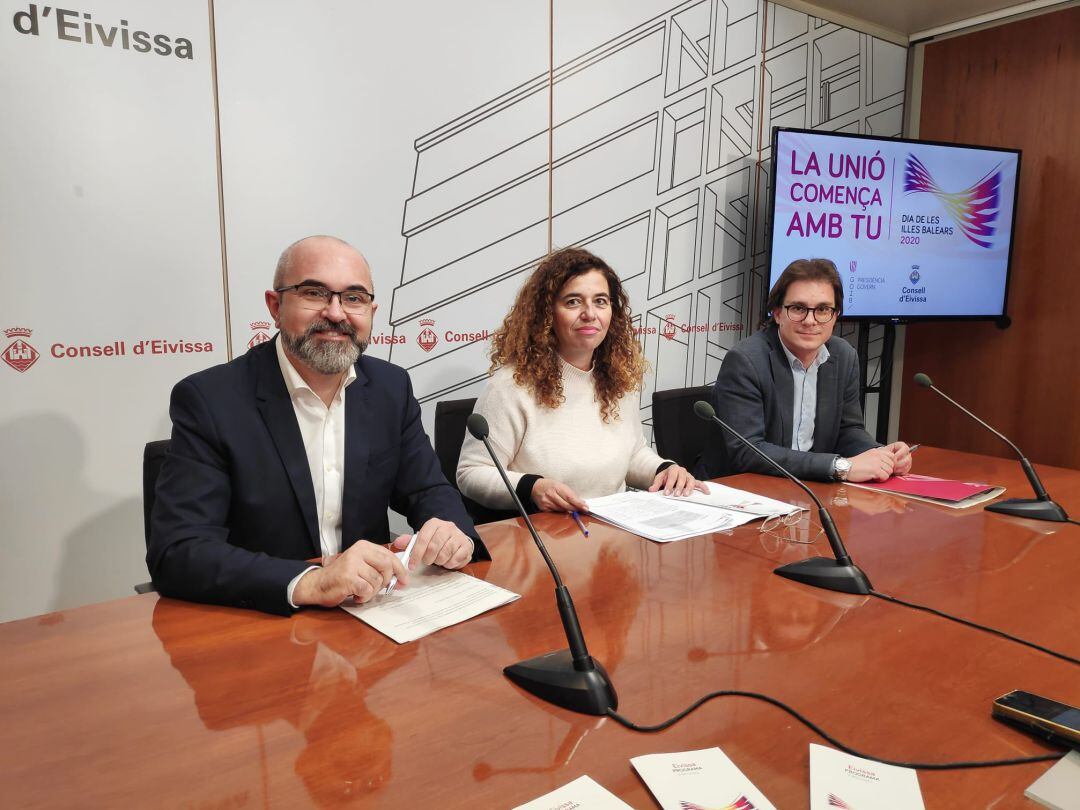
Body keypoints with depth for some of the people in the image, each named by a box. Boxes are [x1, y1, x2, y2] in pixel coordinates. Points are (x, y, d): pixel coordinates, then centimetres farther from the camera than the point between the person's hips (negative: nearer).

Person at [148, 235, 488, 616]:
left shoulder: (391, 387, 2)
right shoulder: (209, 399, -12)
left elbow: (427, 490, 7)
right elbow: (174, 554, -18)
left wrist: (452, 531, -16)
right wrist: (310, 582, -32)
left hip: (373, 610, 3)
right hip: (257, 622, -3)